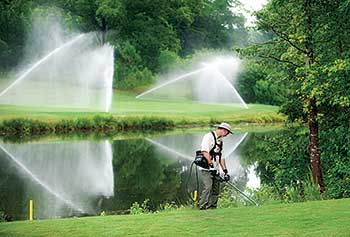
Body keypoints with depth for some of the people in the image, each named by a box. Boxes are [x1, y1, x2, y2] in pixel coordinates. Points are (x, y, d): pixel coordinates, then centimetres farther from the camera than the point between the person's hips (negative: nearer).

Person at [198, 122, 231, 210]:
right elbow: (204, 151, -17)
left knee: (216, 191, 4)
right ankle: (202, 207, -20)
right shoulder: (209, 136, -5)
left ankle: (212, 207, 7)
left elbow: (221, 157, 21)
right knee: (208, 188, -19)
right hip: (207, 168, -9)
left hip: (216, 170, 9)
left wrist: (225, 170, 11)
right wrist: (210, 164, -23)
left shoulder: (220, 141, 22)